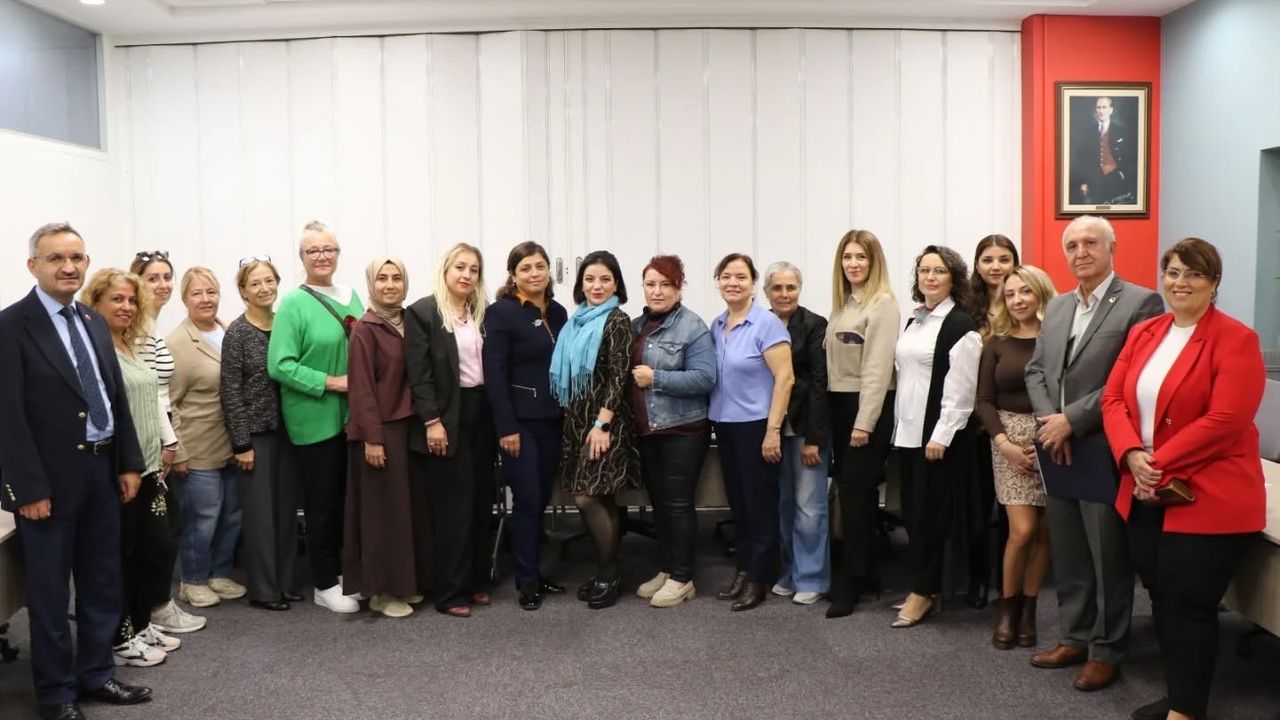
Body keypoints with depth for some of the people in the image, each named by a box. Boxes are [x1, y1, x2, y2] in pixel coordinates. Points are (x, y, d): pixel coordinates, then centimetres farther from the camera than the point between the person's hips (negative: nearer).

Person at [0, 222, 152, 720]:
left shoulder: (94, 321, 9)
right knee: (50, 591, 8)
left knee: (102, 583, 15)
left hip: (103, 471, 7)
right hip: (50, 479, -6)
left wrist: (129, 463, 8)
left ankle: (96, 675, 30)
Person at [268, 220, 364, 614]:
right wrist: (329, 382, -19)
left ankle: (344, 572, 29)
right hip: (314, 419, -6)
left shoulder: (351, 297, 8)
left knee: (348, 498, 14)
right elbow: (280, 365, -16)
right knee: (323, 502, 4)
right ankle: (325, 585, 16)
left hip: (352, 416, 6)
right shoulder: (294, 303, -11)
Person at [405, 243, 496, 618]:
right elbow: (418, 373, -11)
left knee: (481, 501, 10)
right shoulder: (423, 312, -6)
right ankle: (450, 592, 6)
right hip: (447, 417, -6)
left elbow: (491, 366, 12)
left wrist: (496, 418, 7)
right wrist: (432, 421, -17)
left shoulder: (482, 313, 11)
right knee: (453, 505, -3)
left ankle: (476, 580, 23)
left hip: (480, 412, 6)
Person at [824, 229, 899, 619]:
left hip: (868, 407, -7)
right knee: (854, 491, 11)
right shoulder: (842, 303, 14)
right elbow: (834, 361, 11)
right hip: (840, 404, 7)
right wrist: (840, 413, 6)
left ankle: (849, 582, 3)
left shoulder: (883, 303, -10)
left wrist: (865, 421, -18)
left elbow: (878, 367, -15)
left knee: (855, 492, -5)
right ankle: (867, 570, 22)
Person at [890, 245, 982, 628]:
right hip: (908, 431, 8)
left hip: (938, 435, -7)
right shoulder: (914, 320, 14)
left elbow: (960, 389, -15)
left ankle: (923, 593, 10)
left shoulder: (960, 325, -10)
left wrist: (942, 435, -19)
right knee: (912, 512, 10)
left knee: (930, 513, -1)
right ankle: (923, 587, 21)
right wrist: (898, 424, 14)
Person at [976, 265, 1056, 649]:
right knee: (1022, 530, -6)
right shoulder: (997, 343, 6)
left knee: (1045, 530, 4)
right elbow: (985, 400, 4)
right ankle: (1007, 606, 13)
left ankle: (1028, 608, 20)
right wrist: (1004, 443, -8)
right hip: (1010, 438, 1)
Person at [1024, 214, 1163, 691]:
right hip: (1058, 450, 6)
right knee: (1067, 554, 15)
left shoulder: (1141, 303, -8)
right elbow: (1035, 371, 11)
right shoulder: (1056, 306, 14)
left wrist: (1072, 420, -17)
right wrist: (1049, 422, -6)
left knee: (1108, 557, 6)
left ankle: (1106, 650, 20)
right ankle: (1075, 638, 29)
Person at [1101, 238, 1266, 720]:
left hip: (1208, 500, -6)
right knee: (1163, 600, 13)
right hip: (1144, 496, 6)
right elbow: (1113, 399, 5)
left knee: (1189, 605, 0)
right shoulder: (1143, 334, 11)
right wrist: (1133, 456, -12)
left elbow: (1225, 421, -18)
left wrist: (1159, 465, -18)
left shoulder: (1235, 339, -9)